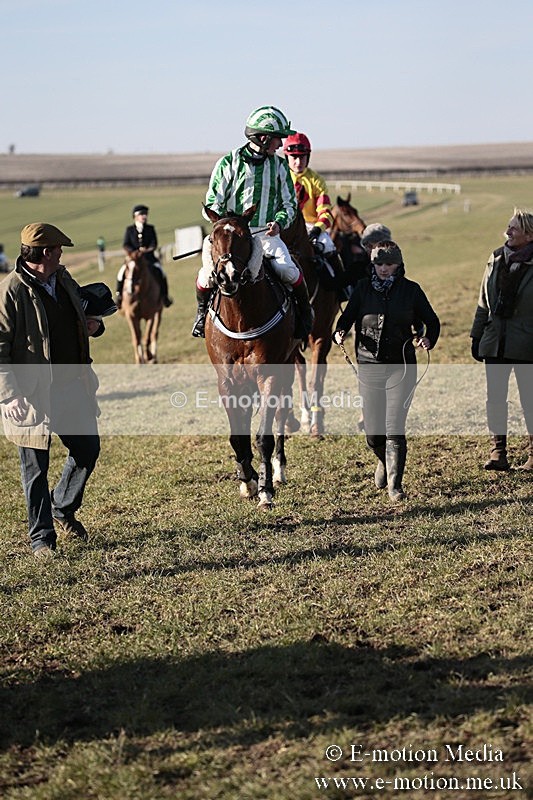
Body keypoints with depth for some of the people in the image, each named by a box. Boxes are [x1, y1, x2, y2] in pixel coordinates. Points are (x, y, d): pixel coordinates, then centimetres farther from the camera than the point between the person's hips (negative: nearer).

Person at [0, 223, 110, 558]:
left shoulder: (63, 279, 7)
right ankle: (42, 537, 18)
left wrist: (92, 325, 4)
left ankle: (63, 508, 37)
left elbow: (79, 315, 27)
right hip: (32, 394, -7)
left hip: (72, 385, 7)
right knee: (36, 467, 4)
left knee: (88, 449, 13)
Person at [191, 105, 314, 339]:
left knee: (287, 271, -24)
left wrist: (279, 222, -9)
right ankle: (203, 310, 8)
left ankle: (305, 311, 7)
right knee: (209, 271, -25)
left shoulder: (279, 166, 9)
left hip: (267, 233, 2)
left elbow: (290, 203, 12)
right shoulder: (229, 163, 0)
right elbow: (212, 203, 3)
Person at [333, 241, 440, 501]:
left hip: (401, 366, -2)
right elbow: (347, 317, 2)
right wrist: (339, 333, -20)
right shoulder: (363, 288, 4)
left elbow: (432, 321, 6)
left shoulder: (411, 290, 1)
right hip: (369, 365, 2)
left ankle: (395, 484, -3)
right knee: (373, 433, 6)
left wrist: (428, 339, -14)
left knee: (394, 428, -11)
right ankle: (385, 461, 39)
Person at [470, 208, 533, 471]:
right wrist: (477, 335, 13)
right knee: (495, 398, 4)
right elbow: (484, 300, 15)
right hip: (495, 340, 5)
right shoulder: (496, 259, 8)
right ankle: (498, 452, 9)